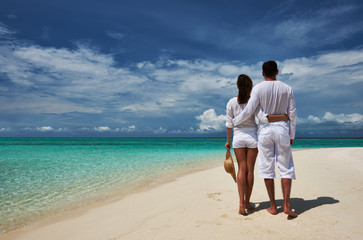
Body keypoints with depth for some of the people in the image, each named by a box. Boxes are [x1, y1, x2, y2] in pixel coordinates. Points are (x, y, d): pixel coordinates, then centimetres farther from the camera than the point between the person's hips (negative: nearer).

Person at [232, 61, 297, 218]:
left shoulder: (258, 88, -3)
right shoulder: (287, 89, 4)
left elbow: (248, 111, -9)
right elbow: (292, 114, 5)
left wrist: (234, 121, 8)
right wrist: (292, 135, 13)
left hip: (264, 130, -1)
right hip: (282, 129, 1)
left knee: (267, 167, 6)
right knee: (286, 167, 8)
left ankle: (273, 206, 10)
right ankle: (286, 205, -2)